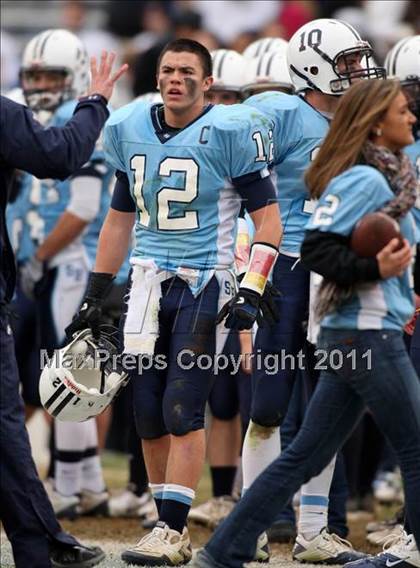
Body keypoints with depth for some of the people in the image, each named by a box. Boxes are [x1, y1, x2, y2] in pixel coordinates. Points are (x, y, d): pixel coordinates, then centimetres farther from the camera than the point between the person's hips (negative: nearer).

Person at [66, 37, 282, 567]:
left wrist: (252, 290, -17)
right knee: (148, 412, 3)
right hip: (149, 280, 5)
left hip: (206, 282, -5)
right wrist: (94, 296, 18)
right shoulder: (131, 129, 9)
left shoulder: (230, 131, -8)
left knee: (182, 409, -11)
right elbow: (119, 218, 19)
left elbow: (266, 218, -6)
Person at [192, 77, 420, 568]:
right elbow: (317, 249, -20)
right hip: (369, 337, -9)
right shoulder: (364, 179, -14)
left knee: (304, 456, 9)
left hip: (349, 337, 9)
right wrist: (375, 269, -27)